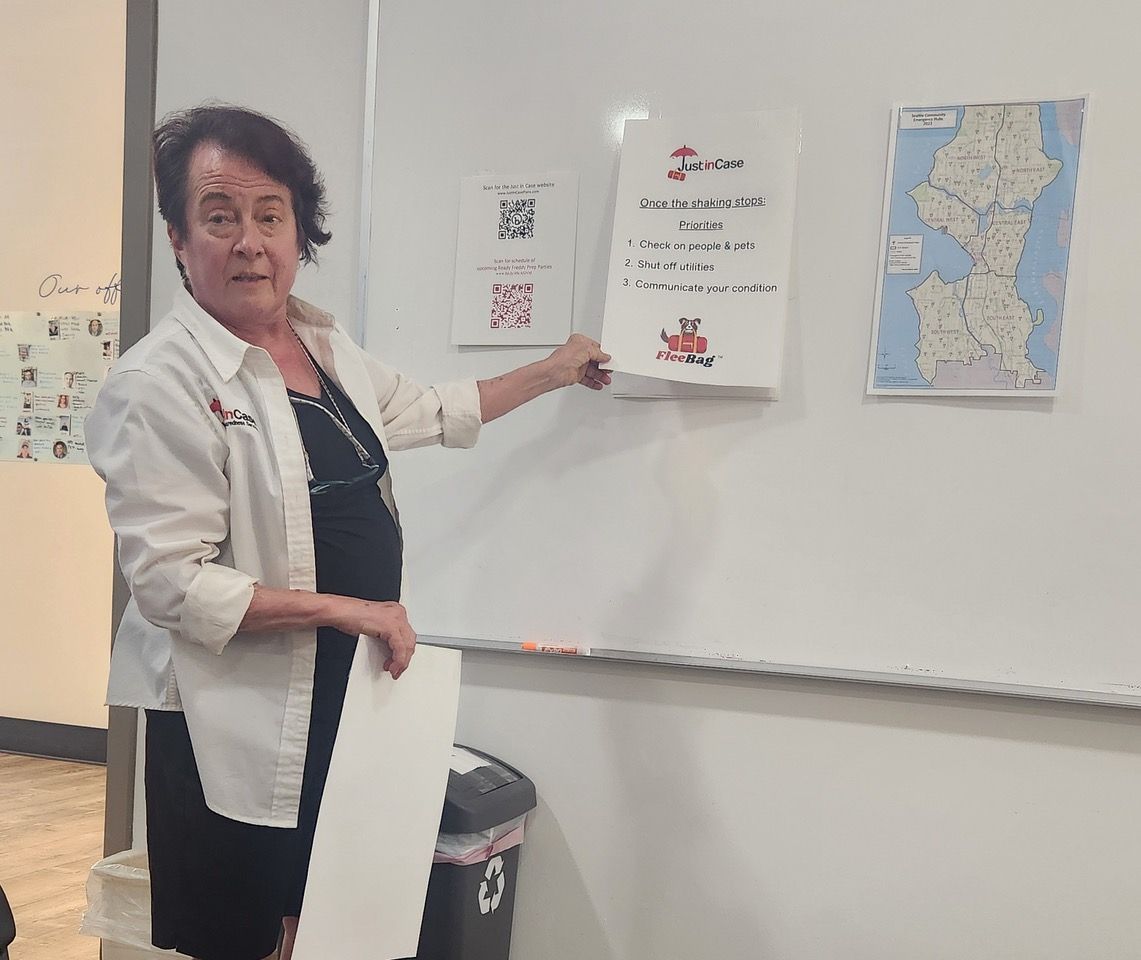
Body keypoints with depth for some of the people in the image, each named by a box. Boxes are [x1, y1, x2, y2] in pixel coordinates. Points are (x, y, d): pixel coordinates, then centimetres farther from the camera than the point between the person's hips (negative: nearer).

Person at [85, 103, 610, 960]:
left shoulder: (327, 346, 7)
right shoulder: (161, 381, -16)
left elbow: (431, 411, 24)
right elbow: (174, 584, -19)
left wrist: (554, 372, 29)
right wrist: (350, 609, -18)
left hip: (344, 703, 7)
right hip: (237, 727, -7)